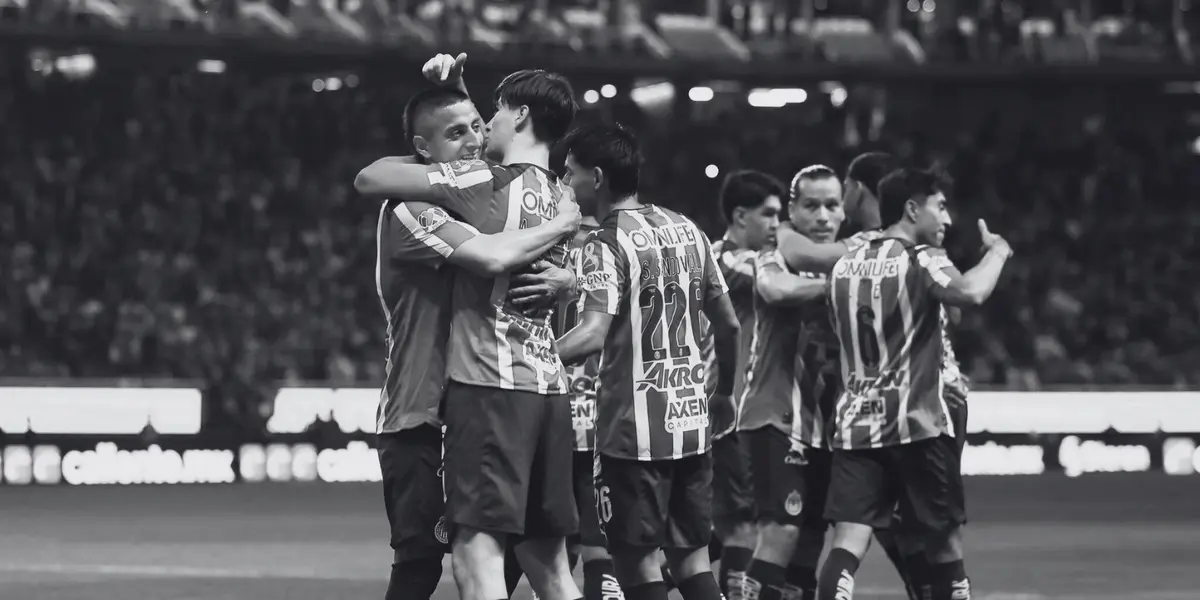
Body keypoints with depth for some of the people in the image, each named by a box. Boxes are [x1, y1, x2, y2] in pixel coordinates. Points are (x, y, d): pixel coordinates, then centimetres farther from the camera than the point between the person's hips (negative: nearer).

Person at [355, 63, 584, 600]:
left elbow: (369, 179, -7)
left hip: (488, 385, -7)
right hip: (549, 388, 7)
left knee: (477, 553, -12)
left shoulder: (482, 181, -7)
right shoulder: (562, 198, 13)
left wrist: (406, 159, 15)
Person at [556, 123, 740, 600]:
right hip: (692, 420, 7)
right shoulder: (686, 230, 11)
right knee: (692, 559, 12)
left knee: (636, 561, 0)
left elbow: (594, 335, -23)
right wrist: (724, 392, 28)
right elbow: (728, 324, 15)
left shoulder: (608, 244, -11)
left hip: (634, 428, -7)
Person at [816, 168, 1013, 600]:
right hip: (917, 422, -5)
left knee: (849, 543, -7)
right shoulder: (921, 261, -6)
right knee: (945, 543, 9)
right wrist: (997, 252, -8)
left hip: (855, 422, 5)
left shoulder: (845, 267, 15)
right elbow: (970, 292, -25)